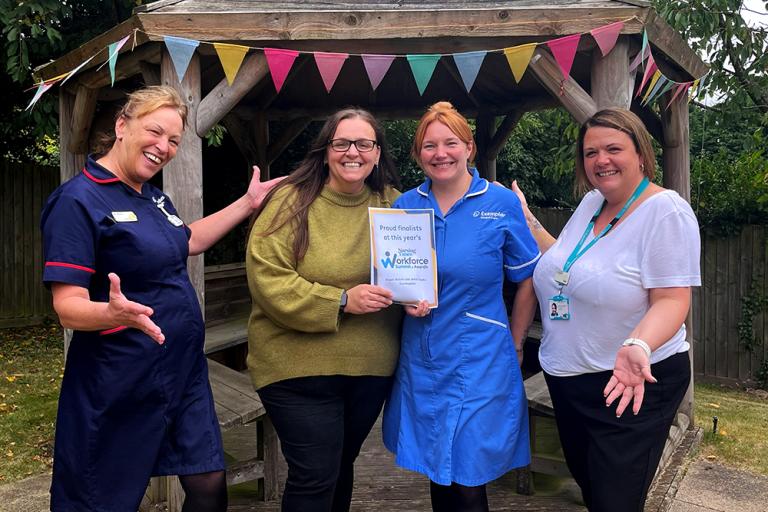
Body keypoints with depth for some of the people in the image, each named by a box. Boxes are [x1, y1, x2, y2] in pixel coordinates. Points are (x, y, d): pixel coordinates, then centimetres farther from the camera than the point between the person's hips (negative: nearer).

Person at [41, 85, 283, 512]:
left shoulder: (153, 195, 8)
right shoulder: (79, 200, -17)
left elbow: (186, 241, 27)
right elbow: (69, 307, -21)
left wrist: (248, 203, 21)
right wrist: (115, 312, -42)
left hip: (184, 369, 8)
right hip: (121, 383, -8)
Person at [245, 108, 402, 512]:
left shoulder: (393, 204, 5)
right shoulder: (291, 201, -10)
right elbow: (266, 278, -17)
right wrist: (341, 301, -22)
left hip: (372, 368, 5)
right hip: (300, 367, -5)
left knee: (341, 466, 22)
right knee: (315, 477, -2)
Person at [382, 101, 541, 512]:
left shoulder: (502, 203, -5)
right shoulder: (404, 206, 3)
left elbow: (528, 280, 1)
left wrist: (514, 346, 3)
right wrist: (405, 299, -8)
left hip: (480, 363, -3)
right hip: (420, 362, 3)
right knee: (436, 474, 17)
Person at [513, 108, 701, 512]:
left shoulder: (666, 210, -16)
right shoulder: (590, 202, 6)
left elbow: (671, 300, -21)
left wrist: (638, 346, -38)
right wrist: (527, 221, 11)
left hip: (632, 383, -7)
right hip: (567, 378, 7)